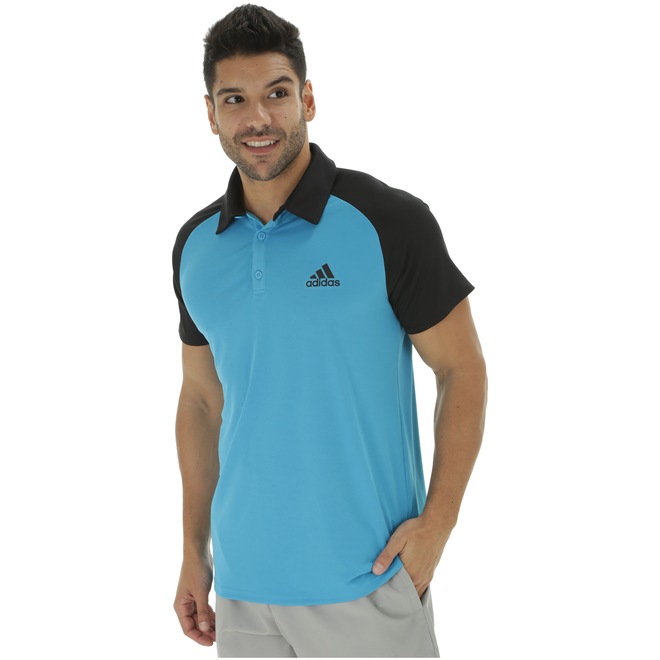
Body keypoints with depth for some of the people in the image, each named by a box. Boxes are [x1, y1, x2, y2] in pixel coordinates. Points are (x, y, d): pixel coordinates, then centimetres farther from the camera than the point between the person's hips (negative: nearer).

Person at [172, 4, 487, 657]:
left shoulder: (391, 222, -8)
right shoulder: (195, 245, 6)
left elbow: (462, 370, -4)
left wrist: (436, 523, -12)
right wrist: (194, 552, 10)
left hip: (366, 579, -4)